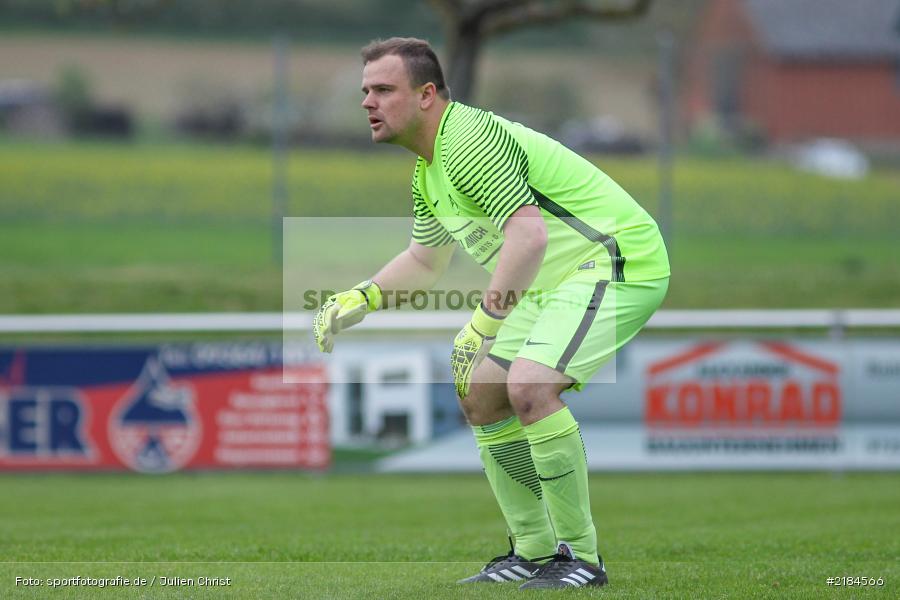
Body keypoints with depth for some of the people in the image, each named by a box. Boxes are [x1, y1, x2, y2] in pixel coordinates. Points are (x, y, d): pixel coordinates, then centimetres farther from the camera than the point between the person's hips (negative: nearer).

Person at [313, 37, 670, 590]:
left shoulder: (469, 140, -21)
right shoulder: (428, 171, 13)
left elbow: (529, 235, -33)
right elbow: (427, 259, 29)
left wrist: (485, 321, -32)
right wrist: (361, 300, 17)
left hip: (618, 262, -11)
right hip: (556, 283, 11)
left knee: (528, 387, -26)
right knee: (480, 395, 11)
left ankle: (582, 558, -16)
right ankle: (535, 552, 19)